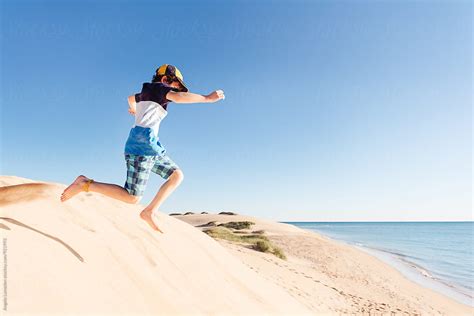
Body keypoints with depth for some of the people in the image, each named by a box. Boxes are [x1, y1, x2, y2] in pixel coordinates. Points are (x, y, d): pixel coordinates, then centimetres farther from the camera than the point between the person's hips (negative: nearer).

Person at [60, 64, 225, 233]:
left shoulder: (146, 93, 26)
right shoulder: (158, 87, 2)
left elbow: (131, 97, 49)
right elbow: (179, 97, -21)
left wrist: (133, 108, 70)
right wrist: (207, 98, -18)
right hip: (144, 141, -10)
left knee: (177, 175, 8)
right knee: (132, 197, -10)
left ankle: (149, 212, 4)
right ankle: (85, 184, -3)